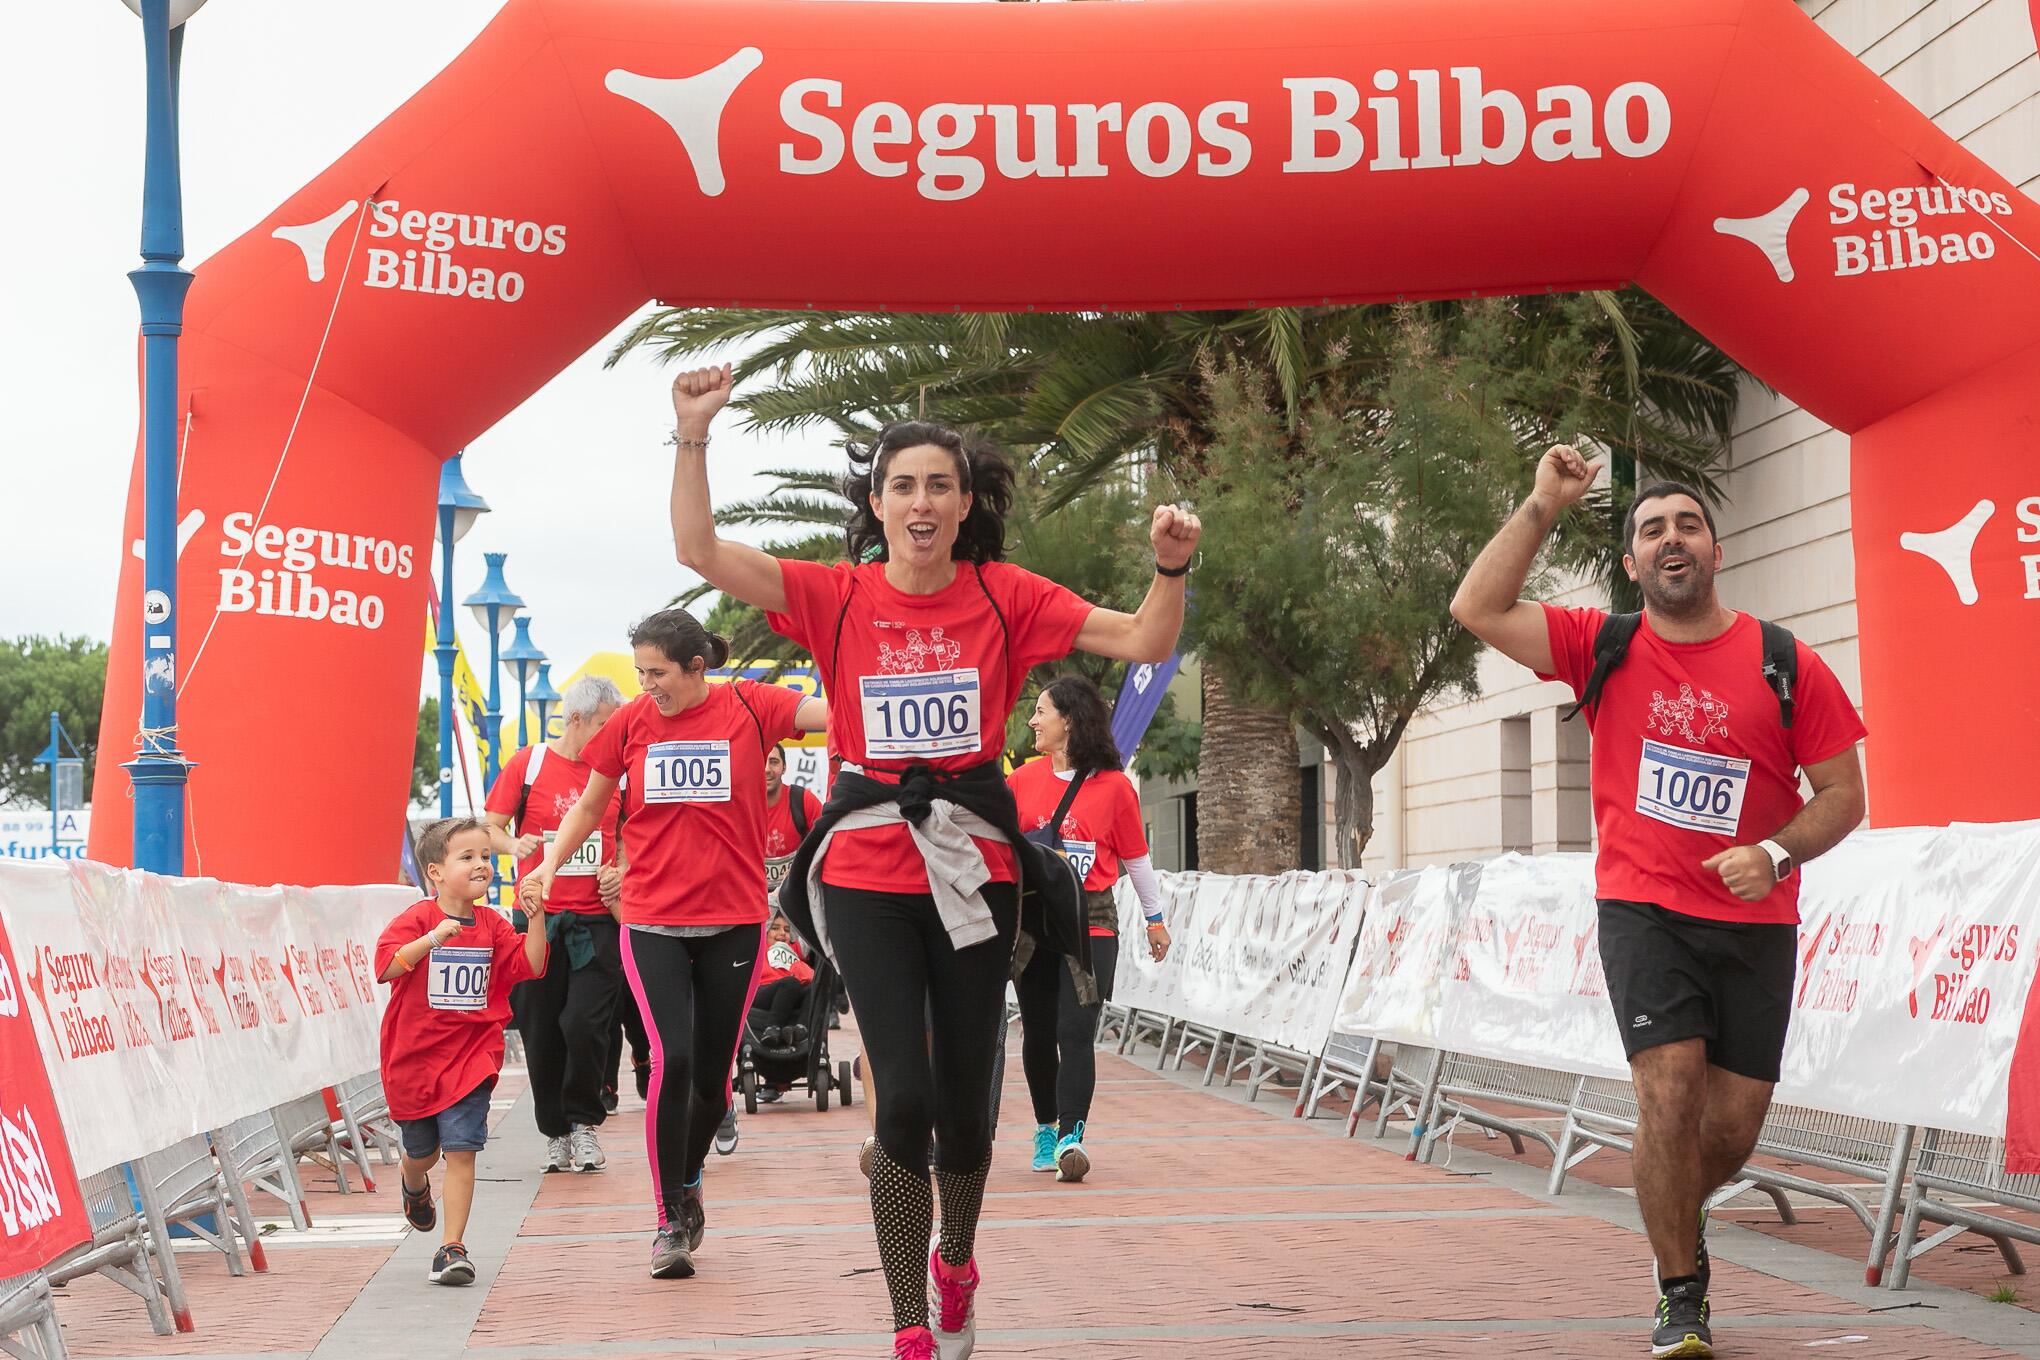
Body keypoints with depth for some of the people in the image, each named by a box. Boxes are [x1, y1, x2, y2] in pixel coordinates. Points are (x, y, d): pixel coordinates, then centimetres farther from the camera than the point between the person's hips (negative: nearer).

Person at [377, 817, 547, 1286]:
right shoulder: (417, 919, -9)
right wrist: (434, 938, -33)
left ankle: (452, 1249, -5)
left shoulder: (492, 926, 4)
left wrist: (536, 916, -12)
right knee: (422, 1152, 18)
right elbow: (386, 965, -22)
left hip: (470, 1057, 1)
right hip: (415, 1057, -1)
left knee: (461, 1150, -10)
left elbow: (530, 965, -2)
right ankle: (414, 1186, 56)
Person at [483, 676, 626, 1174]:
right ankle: (555, 1132, 20)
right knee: (541, 1032, 4)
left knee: (585, 1022, -14)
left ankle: (585, 1122, 6)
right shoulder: (527, 764, 0)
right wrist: (515, 845, -17)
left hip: (597, 919, 0)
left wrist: (624, 872, -2)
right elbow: (491, 826, 4)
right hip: (539, 917, 0)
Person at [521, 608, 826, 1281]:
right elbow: (589, 805, 15)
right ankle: (670, 1221, -2)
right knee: (672, 1059, -15)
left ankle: (688, 1182, 37)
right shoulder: (630, 722, 2)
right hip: (652, 920, 0)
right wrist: (550, 864, 3)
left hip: (733, 921, 0)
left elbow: (837, 715, -17)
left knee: (712, 1071, 7)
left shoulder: (749, 707, -4)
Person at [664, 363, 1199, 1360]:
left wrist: (1171, 568, -18)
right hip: (867, 873, -1)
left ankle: (956, 1260, 42)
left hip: (974, 867, 1)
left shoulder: (1003, 595, 1)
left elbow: (1144, 643, -1)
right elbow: (699, 550, -8)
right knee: (905, 1100, -12)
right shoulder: (837, 597, 0)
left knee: (964, 1100, 10)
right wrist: (692, 435, -16)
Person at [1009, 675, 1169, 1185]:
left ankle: (1071, 1137, -14)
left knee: (1076, 1032, -12)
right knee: (1039, 1032, 9)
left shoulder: (1113, 785, -2)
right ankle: (1046, 1129, 23)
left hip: (1091, 923, -3)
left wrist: (1155, 918, 14)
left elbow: (1135, 856, 7)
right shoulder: (1023, 779, 6)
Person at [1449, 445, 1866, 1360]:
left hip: (1756, 921, 1)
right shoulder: (1604, 648, 0)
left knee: (1734, 1122, 6)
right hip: (1644, 910, -1)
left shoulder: (1786, 665, -2)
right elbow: (1478, 610, -10)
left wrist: (1775, 853, -16)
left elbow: (1844, 793, 1)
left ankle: (1676, 1220, 40)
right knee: (1670, 1091, -17)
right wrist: (1544, 505, -10)